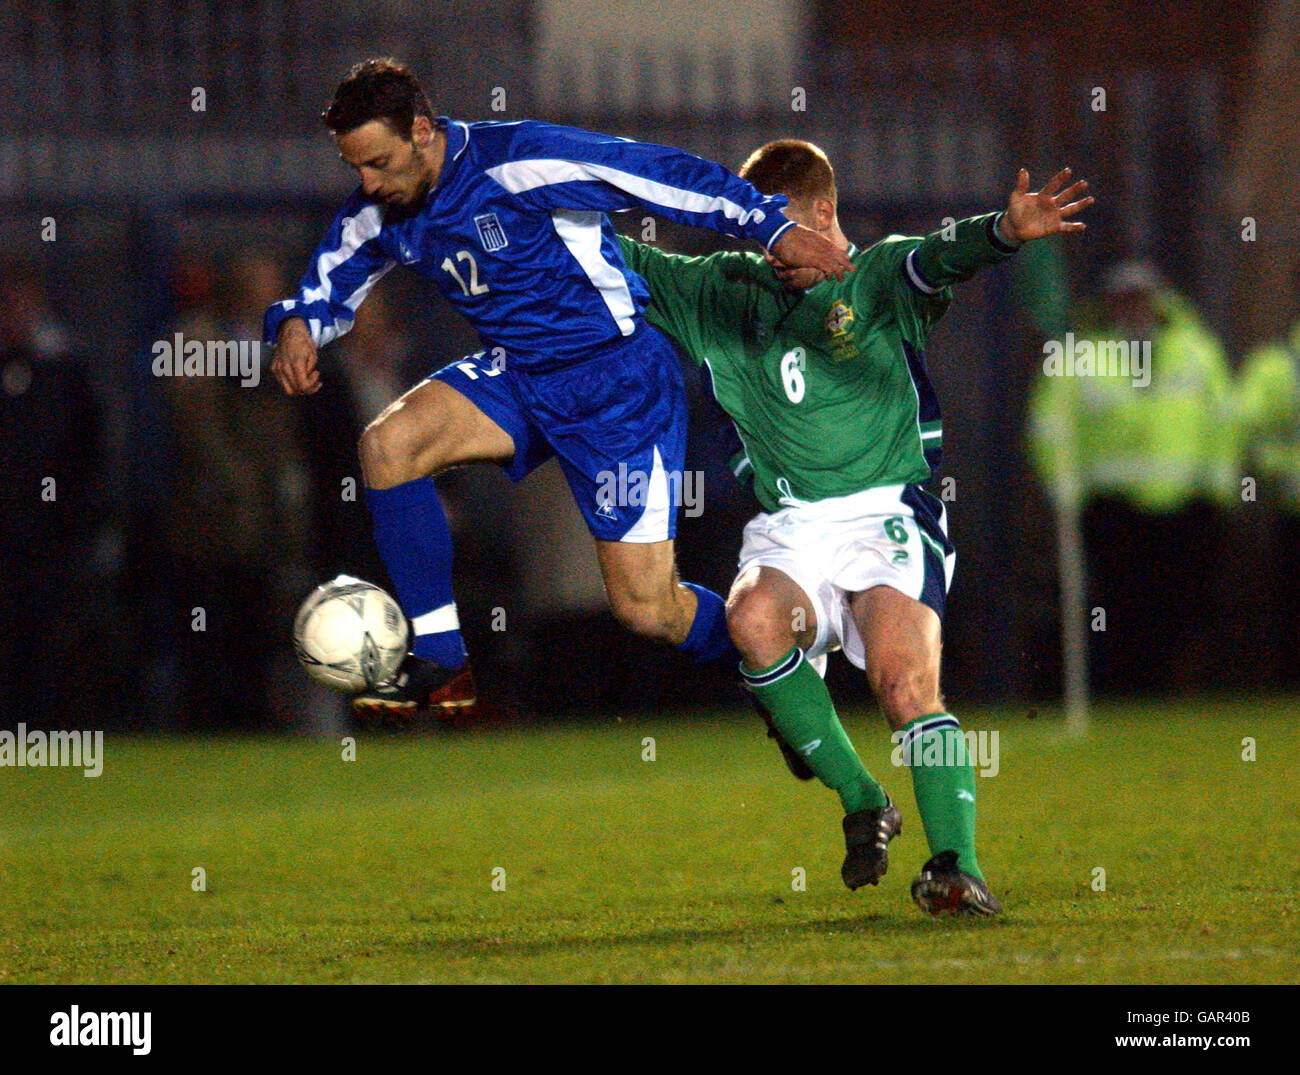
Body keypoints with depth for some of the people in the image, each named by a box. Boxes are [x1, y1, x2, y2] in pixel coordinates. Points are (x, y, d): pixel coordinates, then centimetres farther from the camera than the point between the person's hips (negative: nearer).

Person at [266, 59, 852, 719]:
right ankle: (440, 665, -12)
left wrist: (773, 227, -29)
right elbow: (324, 293, 13)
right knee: (386, 443, -21)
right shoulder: (376, 214, -2)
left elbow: (662, 175, -23)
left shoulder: (516, 160, -23)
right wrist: (295, 330, -12)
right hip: (515, 378, 6)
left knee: (647, 610, -8)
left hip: (619, 382, -6)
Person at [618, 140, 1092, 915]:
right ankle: (861, 803, -17)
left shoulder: (878, 280, 3)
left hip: (887, 516, -3)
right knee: (754, 616, -29)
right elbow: (625, 262, 23)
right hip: (788, 530, 3)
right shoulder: (722, 293, 16)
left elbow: (942, 258, -18)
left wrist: (1005, 233, -40)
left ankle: (958, 864, -22)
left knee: (906, 683, -24)